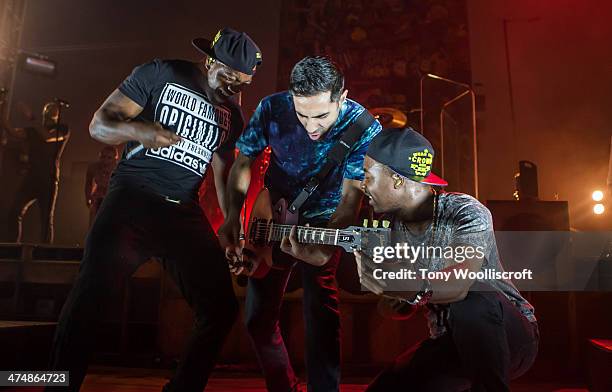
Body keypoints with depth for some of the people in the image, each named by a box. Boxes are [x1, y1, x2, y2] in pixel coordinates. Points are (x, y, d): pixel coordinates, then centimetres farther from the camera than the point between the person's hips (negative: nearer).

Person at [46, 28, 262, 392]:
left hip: (185, 212, 5)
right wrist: (139, 130, -21)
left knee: (222, 308, 0)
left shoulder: (232, 116, 15)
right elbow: (98, 124, 0)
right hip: (133, 198, -4)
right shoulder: (159, 75, 2)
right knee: (91, 291, -20)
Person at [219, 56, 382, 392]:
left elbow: (351, 197, -25)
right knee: (258, 316, 7)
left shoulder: (364, 129, -24)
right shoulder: (272, 109, -19)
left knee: (321, 313, -16)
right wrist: (234, 216, -22)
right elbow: (243, 163, -7)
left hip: (322, 220, -2)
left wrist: (325, 247, -43)